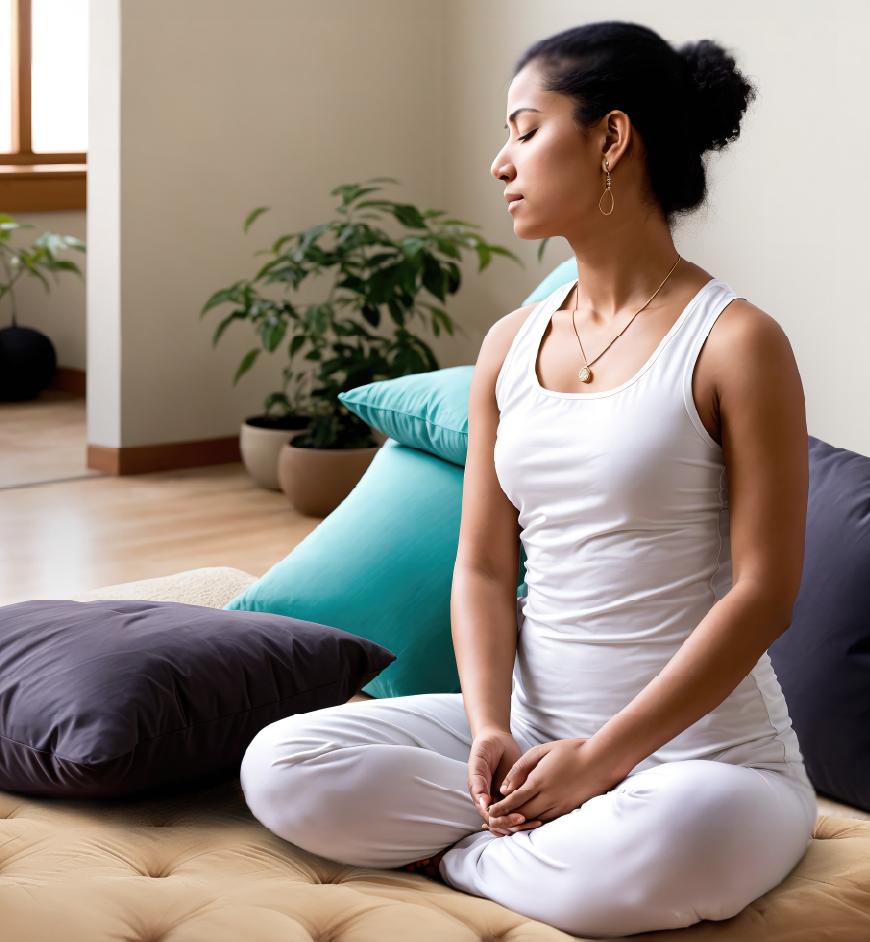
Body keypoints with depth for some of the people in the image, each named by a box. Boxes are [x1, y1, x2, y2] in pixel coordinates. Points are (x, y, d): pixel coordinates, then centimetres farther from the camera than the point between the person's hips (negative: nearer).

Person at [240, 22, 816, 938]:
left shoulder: (736, 344, -9)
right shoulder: (510, 346, 9)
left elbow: (763, 592, -13)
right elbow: (482, 566, 7)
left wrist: (603, 755, -17)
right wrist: (490, 729, -11)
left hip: (702, 748, -4)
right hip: (534, 727, 5)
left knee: (676, 844, -40)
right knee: (280, 767, -13)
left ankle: (466, 853, -9)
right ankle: (572, 828, -6)